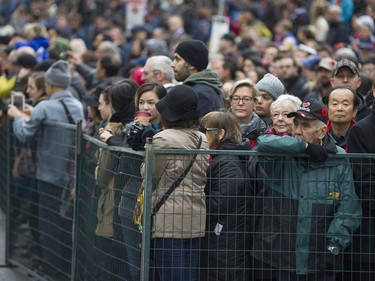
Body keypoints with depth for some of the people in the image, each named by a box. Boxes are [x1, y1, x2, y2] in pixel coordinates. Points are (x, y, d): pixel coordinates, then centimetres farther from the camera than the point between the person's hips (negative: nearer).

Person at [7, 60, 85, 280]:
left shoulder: (44, 108, -17)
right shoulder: (78, 107, 1)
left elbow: (25, 135, -11)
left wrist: (17, 117, 10)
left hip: (51, 175, -5)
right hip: (72, 175, 5)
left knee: (50, 223, 4)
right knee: (69, 223, 15)